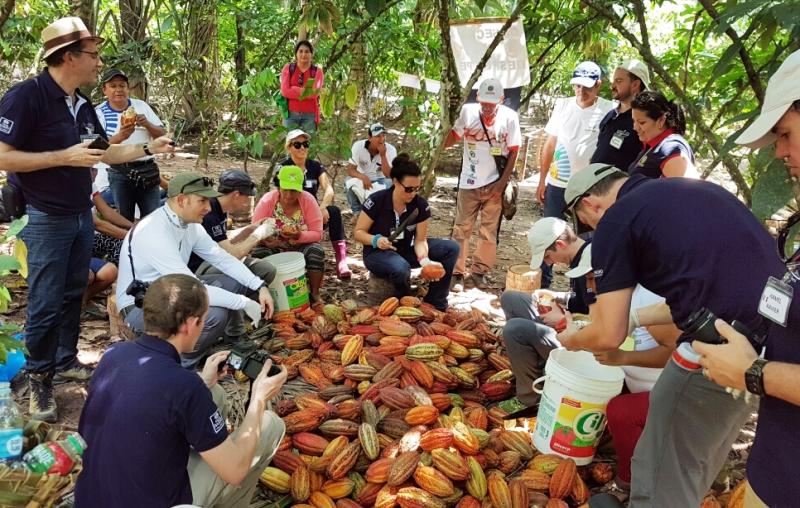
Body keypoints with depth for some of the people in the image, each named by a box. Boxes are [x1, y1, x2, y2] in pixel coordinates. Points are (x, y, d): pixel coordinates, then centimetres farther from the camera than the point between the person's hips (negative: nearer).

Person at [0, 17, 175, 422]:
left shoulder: (83, 105, 8)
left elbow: (105, 153, 17)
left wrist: (149, 148, 11)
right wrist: (64, 156, -24)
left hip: (81, 216, 8)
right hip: (46, 220, -7)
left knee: (73, 294, 16)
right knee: (46, 304, 0)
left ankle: (66, 361, 30)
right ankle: (39, 378, 16)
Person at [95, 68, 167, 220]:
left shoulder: (141, 105, 6)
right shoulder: (100, 113, -3)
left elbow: (162, 134, 6)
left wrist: (147, 124, -15)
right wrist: (120, 136, -30)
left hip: (148, 170, 2)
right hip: (120, 173, -2)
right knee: (124, 220, 4)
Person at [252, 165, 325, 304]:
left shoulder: (308, 200, -14)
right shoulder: (267, 200, -14)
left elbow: (317, 234, -13)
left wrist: (300, 236, -33)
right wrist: (264, 238, -35)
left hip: (301, 247, 0)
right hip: (274, 248, 0)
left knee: (316, 251, -30)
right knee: (259, 254, -30)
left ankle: (314, 293, -11)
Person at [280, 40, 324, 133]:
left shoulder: (317, 71, 5)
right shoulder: (288, 68, 7)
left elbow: (314, 93, -10)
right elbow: (284, 91, -5)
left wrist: (294, 91, -10)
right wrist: (305, 91, -9)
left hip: (310, 115, 0)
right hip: (291, 113, 1)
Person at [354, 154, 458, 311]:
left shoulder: (421, 205, -10)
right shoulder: (377, 201, -19)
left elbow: (420, 240, -10)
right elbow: (358, 232, -11)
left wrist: (424, 260, -31)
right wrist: (376, 240, -31)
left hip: (406, 250, 5)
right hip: (377, 253, -4)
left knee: (451, 248, -15)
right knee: (400, 268, -41)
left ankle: (435, 304, -5)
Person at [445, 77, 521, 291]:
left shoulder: (510, 117, -9)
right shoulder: (467, 111, -7)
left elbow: (513, 152, -4)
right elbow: (452, 137, 4)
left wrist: (502, 182, -8)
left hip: (494, 184, 0)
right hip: (469, 183, 0)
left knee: (489, 231, 8)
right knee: (462, 229, 4)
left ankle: (479, 271, 22)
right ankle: (458, 272, 12)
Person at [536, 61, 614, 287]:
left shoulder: (609, 110, -7)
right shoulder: (563, 105, 3)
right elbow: (549, 145, 8)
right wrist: (542, 181, 7)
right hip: (556, 183, 3)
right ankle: (542, 282, 24)